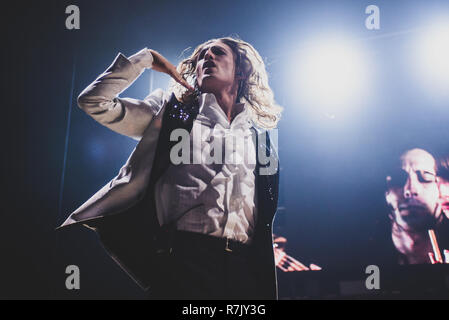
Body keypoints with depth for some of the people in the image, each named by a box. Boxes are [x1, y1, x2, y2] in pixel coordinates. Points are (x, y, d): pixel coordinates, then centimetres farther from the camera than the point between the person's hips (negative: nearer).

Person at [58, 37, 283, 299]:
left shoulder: (259, 134, 20)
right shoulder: (173, 114, 16)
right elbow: (94, 101, 7)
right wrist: (147, 58, 13)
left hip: (244, 267, 2)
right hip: (184, 253, -2)